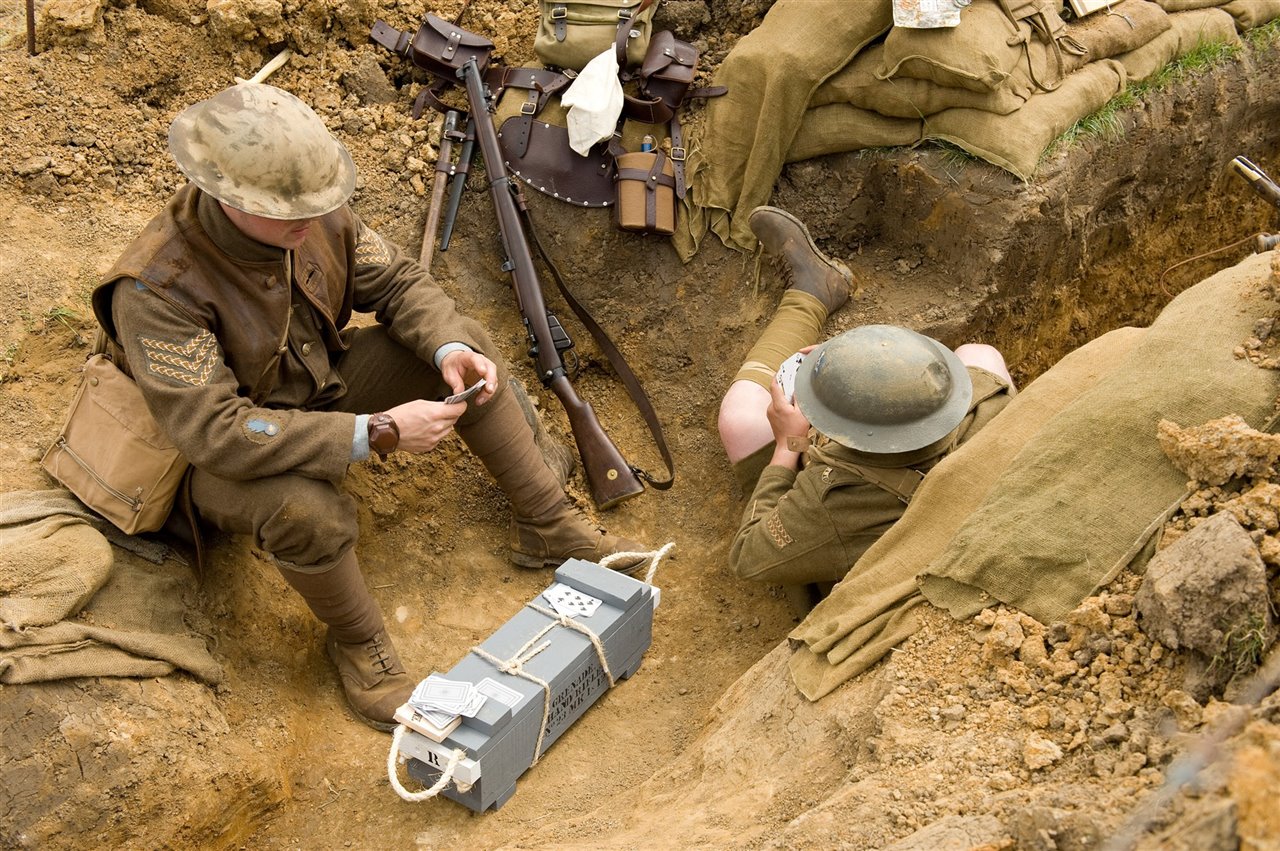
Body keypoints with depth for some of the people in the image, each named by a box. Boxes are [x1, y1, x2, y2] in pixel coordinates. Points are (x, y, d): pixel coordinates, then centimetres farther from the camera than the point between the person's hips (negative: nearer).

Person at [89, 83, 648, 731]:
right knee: (307, 506, -39)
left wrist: (450, 349, -23)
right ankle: (358, 644, -8)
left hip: (316, 386, 7)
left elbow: (396, 281, -2)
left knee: (466, 345, -5)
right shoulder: (155, 289, -35)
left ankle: (548, 528, 7)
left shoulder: (315, 217, -17)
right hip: (223, 458, -6)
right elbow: (216, 431, -40)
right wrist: (377, 432, -41)